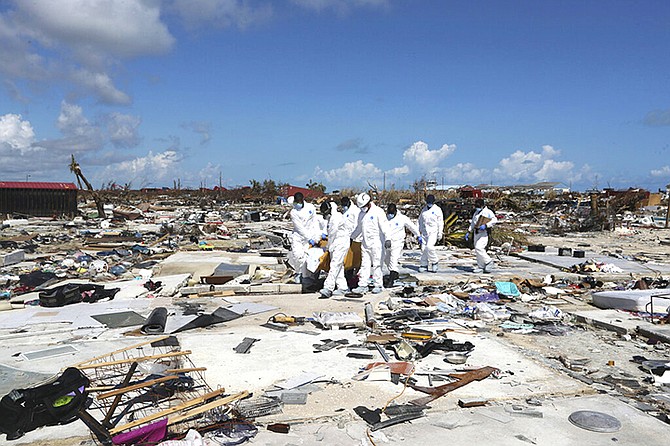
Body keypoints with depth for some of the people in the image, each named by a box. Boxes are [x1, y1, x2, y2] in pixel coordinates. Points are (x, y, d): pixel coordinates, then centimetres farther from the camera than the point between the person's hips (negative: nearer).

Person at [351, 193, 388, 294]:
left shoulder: (378, 211, -6)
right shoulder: (361, 213, 16)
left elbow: (384, 225, -14)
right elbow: (358, 228, 28)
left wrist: (388, 239, -23)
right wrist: (351, 237, 31)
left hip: (376, 242, -6)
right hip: (365, 243, 6)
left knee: (376, 264, -3)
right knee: (364, 264, 5)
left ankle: (378, 285, 4)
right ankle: (363, 285, 8)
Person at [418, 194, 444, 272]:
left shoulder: (437, 210, -2)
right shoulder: (424, 209, 11)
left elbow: (440, 222, -2)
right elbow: (420, 220, 21)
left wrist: (440, 233, -7)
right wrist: (419, 231, 17)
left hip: (433, 231, -5)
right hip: (424, 232, 5)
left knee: (429, 246, -21)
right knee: (423, 248, 2)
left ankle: (435, 261, 0)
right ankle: (424, 265, 12)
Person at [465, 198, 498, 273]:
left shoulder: (488, 212, -6)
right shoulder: (476, 212, 18)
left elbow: (495, 220, -18)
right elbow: (473, 223, 26)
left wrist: (485, 225, -26)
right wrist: (468, 232, 19)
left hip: (484, 233, -8)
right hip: (476, 233, 8)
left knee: (479, 248, -21)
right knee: (477, 250, 7)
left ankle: (489, 261, -2)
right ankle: (481, 267, 13)